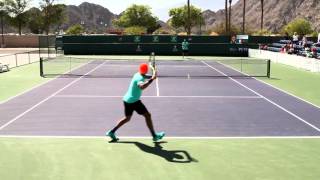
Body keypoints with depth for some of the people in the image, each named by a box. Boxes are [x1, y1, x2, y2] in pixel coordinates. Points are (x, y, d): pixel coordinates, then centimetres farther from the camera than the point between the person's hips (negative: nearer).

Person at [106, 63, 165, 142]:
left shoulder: (137, 74, 6)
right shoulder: (140, 78, -22)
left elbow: (144, 76, 29)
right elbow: (142, 86, -45)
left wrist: (152, 76, 12)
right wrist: (152, 79, -48)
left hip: (127, 99, 9)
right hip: (134, 101, -9)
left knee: (127, 118, 21)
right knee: (147, 115, -1)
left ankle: (111, 132, 21)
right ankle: (154, 136, 4)